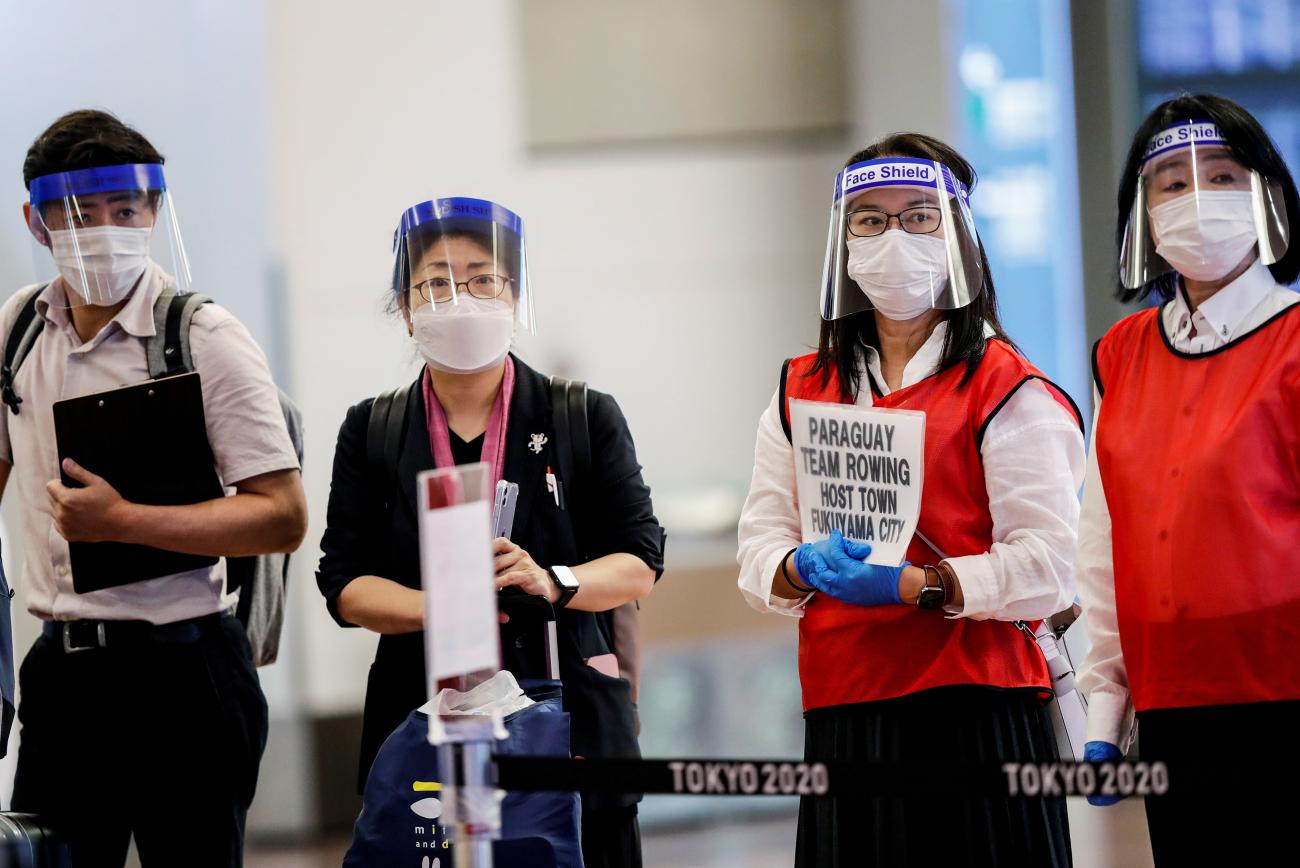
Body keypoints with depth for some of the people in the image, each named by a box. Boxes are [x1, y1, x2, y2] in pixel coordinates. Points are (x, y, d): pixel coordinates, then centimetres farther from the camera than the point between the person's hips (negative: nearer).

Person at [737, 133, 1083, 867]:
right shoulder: (802, 393, 15)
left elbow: (1048, 565, -10)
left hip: (975, 713, -4)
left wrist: (913, 585, -20)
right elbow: (761, 545, 9)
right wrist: (804, 568, -13)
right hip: (843, 717, 4)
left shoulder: (1007, 391, -1)